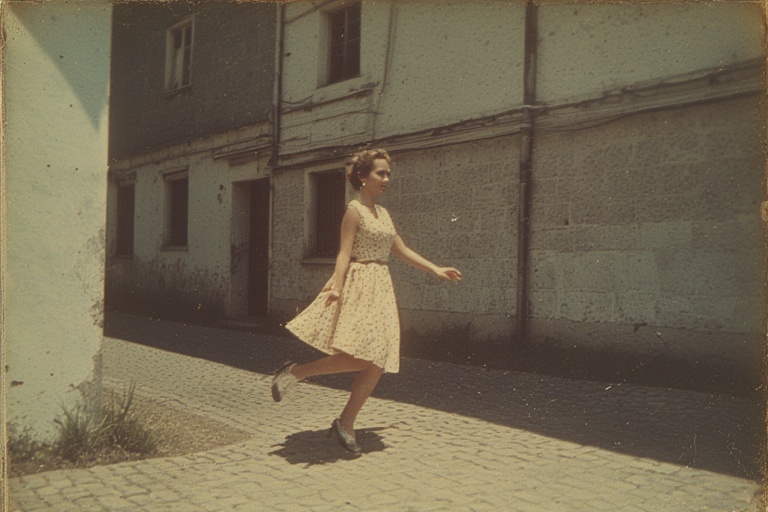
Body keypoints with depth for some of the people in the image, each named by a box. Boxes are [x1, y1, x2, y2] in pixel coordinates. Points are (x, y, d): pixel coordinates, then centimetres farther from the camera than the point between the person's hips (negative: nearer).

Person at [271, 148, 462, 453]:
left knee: (378, 362, 1)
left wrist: (436, 270, 25)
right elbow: (344, 253, -14)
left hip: (380, 290, 8)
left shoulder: (383, 213, 17)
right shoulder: (354, 210, -5)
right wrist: (336, 286, -27)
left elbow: (402, 251, 24)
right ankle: (295, 372, -4)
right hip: (358, 286, -8)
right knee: (362, 357, -19)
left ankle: (345, 424, 10)